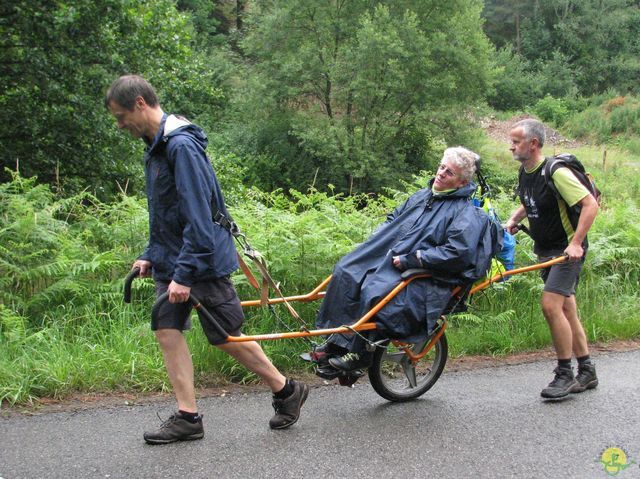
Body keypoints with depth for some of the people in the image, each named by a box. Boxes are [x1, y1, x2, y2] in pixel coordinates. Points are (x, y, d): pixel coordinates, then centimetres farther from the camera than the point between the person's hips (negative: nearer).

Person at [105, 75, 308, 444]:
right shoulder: (155, 147, 12)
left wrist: (185, 274, -25)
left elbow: (198, 216, -25)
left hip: (202, 261, -9)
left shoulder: (182, 146, -20)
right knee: (167, 330, 5)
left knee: (226, 336, 0)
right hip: (171, 261, 9)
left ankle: (288, 391, 18)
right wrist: (151, 255, 17)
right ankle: (188, 417, 12)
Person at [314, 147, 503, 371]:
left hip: (423, 277, -8)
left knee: (374, 291, -31)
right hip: (389, 258, 8)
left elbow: (458, 252, -22)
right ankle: (337, 341, -8)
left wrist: (410, 259, -21)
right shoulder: (422, 196, 17)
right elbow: (393, 219, 29)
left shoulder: (466, 214, -8)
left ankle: (359, 354, -15)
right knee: (345, 272, -12)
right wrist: (373, 242, 9)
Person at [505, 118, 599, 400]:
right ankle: (587, 372, 22)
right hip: (546, 250, 9)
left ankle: (565, 374, -5)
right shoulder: (525, 171, 6)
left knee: (551, 305, -18)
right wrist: (514, 219, 4)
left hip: (567, 250, -9)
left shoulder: (555, 172, -20)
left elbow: (590, 205, -23)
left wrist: (576, 243, -28)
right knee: (566, 310, 12)